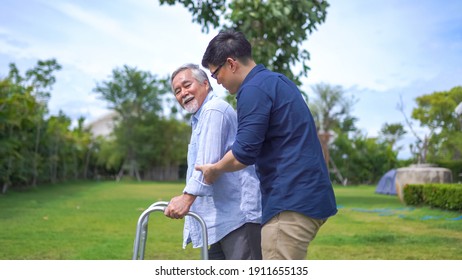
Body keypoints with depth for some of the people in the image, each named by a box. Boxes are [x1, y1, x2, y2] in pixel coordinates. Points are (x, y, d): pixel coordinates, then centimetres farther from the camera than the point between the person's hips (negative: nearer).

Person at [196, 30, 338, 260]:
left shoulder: (254, 89, -12)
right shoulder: (278, 81, 20)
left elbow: (244, 153, -17)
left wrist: (215, 170, 2)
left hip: (291, 200, -10)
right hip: (309, 196, 10)